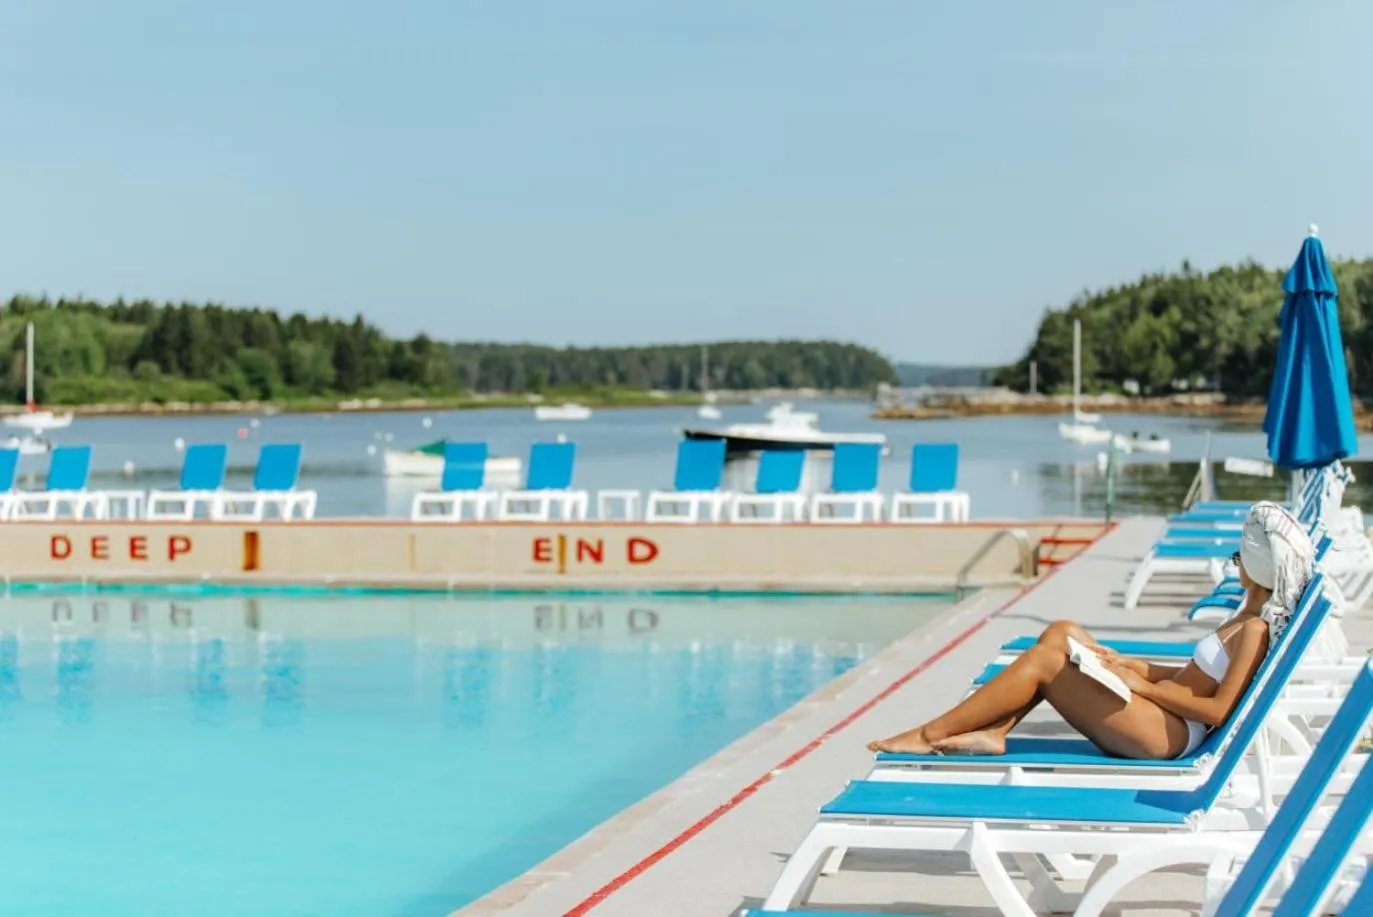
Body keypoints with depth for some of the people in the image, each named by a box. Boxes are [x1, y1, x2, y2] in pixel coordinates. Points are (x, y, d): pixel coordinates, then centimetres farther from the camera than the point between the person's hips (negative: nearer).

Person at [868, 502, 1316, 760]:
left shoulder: (1254, 631, -14)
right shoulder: (1250, 616, 15)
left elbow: (1218, 710, -20)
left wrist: (1142, 685, -16)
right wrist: (1129, 664, 10)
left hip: (1166, 734, -10)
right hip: (1161, 720, 10)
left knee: (1043, 661, -13)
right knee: (1062, 633, 5)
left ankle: (929, 735, -8)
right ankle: (992, 733, -6)